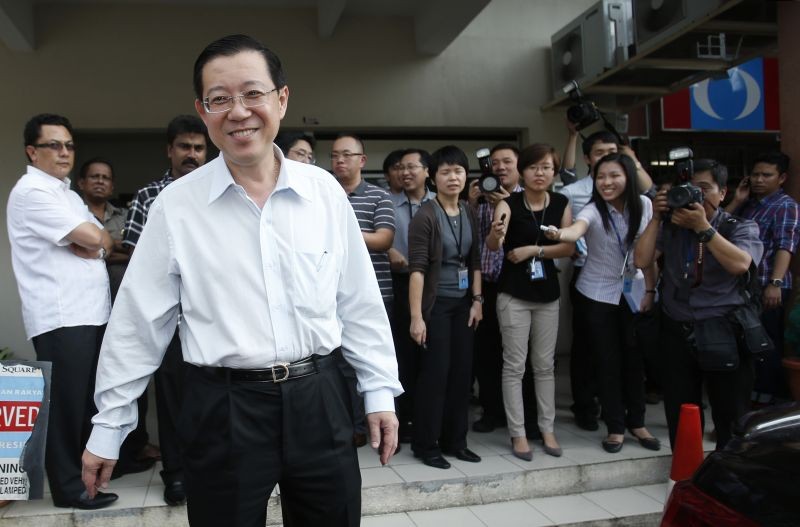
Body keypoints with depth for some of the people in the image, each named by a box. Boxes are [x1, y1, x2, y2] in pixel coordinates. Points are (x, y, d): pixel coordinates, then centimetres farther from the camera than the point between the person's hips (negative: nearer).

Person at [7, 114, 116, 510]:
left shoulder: (67, 194, 21)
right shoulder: (31, 192, -9)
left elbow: (105, 244, 14)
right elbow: (92, 238, -17)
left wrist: (83, 242, -7)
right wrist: (88, 238, 5)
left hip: (91, 311, 9)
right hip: (61, 317, -9)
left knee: (88, 399, 14)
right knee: (66, 403, -2)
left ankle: (88, 468, 25)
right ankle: (69, 486, 8)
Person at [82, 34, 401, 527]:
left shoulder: (325, 191, 0)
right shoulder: (175, 205, -5)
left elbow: (360, 301, 5)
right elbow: (139, 321, 1)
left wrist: (380, 390, 7)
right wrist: (108, 426, 5)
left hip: (319, 400, 2)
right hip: (222, 410, -1)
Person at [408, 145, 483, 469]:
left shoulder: (469, 214, 9)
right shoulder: (426, 215, -11)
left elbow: (474, 260, 14)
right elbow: (417, 268, -16)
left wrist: (477, 300, 7)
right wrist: (416, 316, -19)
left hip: (463, 303, 6)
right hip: (436, 304, -6)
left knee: (462, 371, 9)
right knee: (435, 372, -2)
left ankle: (454, 440, 23)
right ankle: (425, 445, 12)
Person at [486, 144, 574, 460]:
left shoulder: (561, 204, 1)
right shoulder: (509, 204, -10)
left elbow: (569, 247, -2)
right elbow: (493, 246, -23)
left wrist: (534, 250, -14)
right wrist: (495, 234, -45)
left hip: (548, 293, 4)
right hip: (514, 294, -4)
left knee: (545, 364, 12)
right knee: (514, 365, 1)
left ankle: (547, 429, 23)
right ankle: (517, 433, 10)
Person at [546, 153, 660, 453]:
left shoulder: (643, 205, -7)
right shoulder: (593, 210, -18)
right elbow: (577, 229, -42)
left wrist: (650, 289, 1)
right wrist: (561, 234, -64)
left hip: (633, 291, 3)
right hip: (598, 295, -3)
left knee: (634, 357, 8)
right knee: (607, 361, 3)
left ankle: (636, 422, 26)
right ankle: (616, 427, 17)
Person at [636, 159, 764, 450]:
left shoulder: (741, 227, 1)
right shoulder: (671, 226, 8)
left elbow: (739, 264, -18)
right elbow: (642, 259, -2)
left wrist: (703, 227, -19)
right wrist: (656, 218, -6)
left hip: (724, 333, -2)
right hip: (677, 331, 2)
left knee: (731, 416, 7)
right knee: (680, 414, 12)